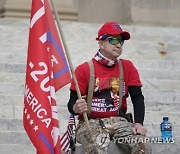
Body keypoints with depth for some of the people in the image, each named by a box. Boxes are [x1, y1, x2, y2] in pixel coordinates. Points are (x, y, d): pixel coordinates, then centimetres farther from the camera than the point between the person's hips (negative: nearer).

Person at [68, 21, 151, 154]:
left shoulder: (127, 67, 13)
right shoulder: (84, 69, 2)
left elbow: (138, 98, 7)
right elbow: (72, 103, 0)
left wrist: (139, 123, -11)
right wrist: (76, 108, -26)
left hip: (118, 121, 3)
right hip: (90, 123, -3)